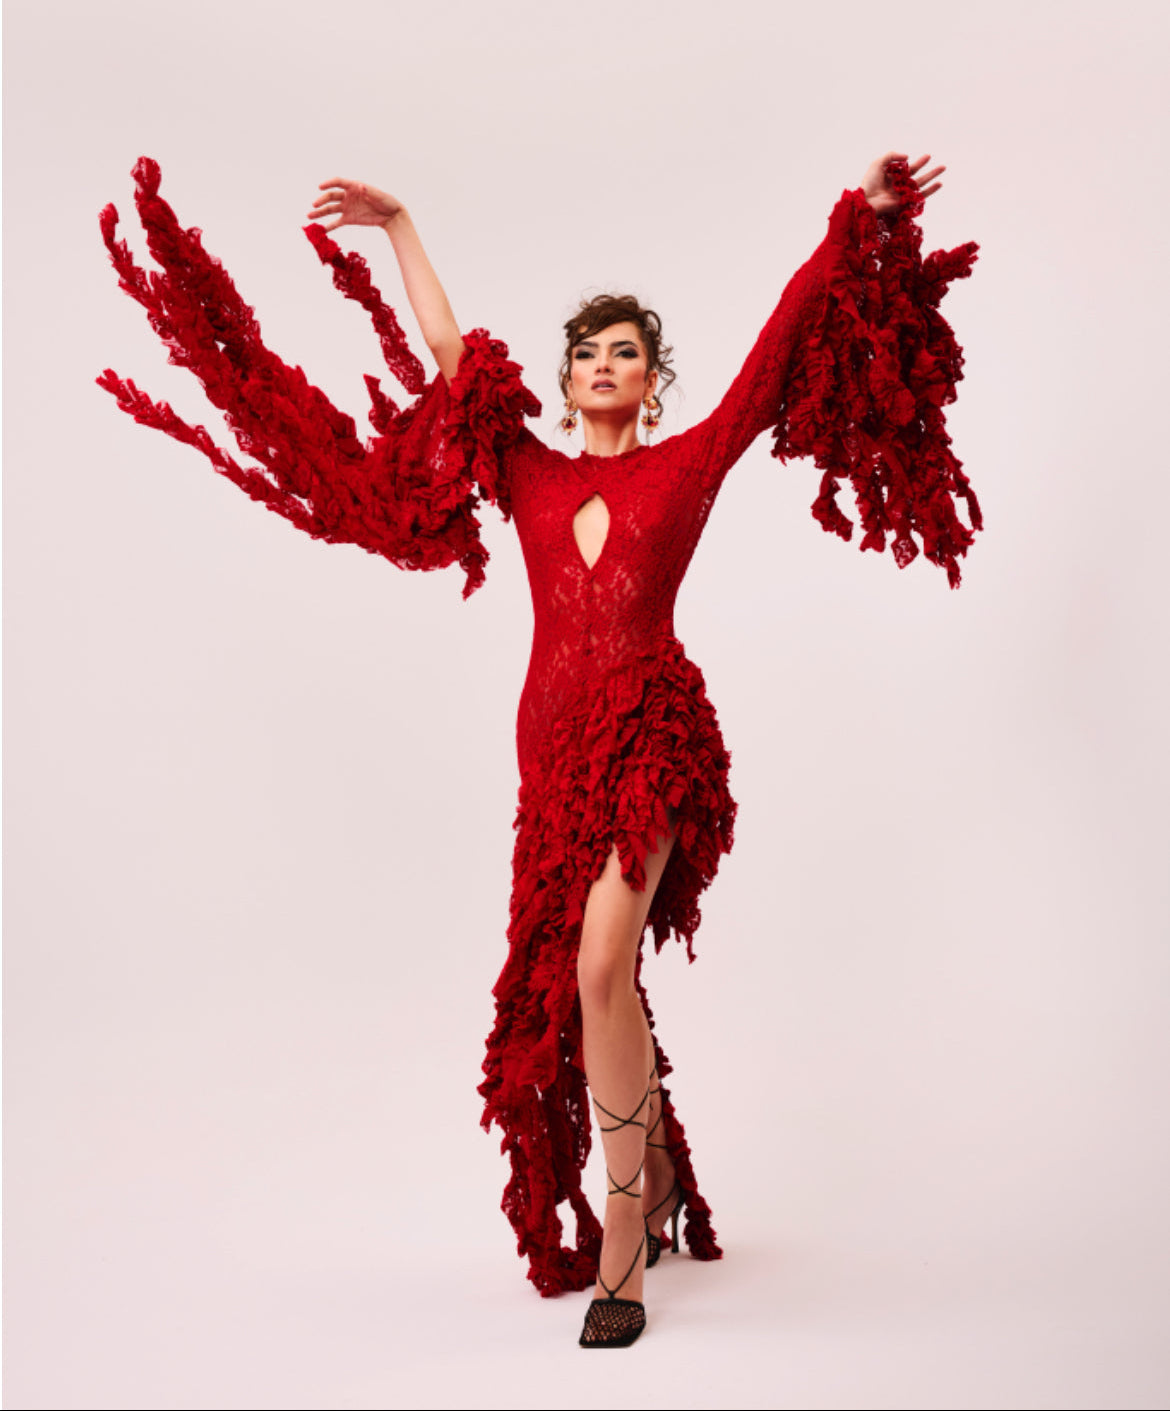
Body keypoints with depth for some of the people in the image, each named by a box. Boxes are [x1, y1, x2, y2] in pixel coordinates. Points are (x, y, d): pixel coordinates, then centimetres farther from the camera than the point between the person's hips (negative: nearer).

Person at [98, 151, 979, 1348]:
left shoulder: (686, 464, 8)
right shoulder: (529, 477, 15)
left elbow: (778, 353, 5)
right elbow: (448, 357, 18)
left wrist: (860, 222, 3)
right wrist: (398, 229, 22)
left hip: (653, 733, -4)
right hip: (555, 740, 4)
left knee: (599, 964, -21)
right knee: (574, 980, 9)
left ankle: (621, 1235, -11)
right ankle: (652, 1191, 30)